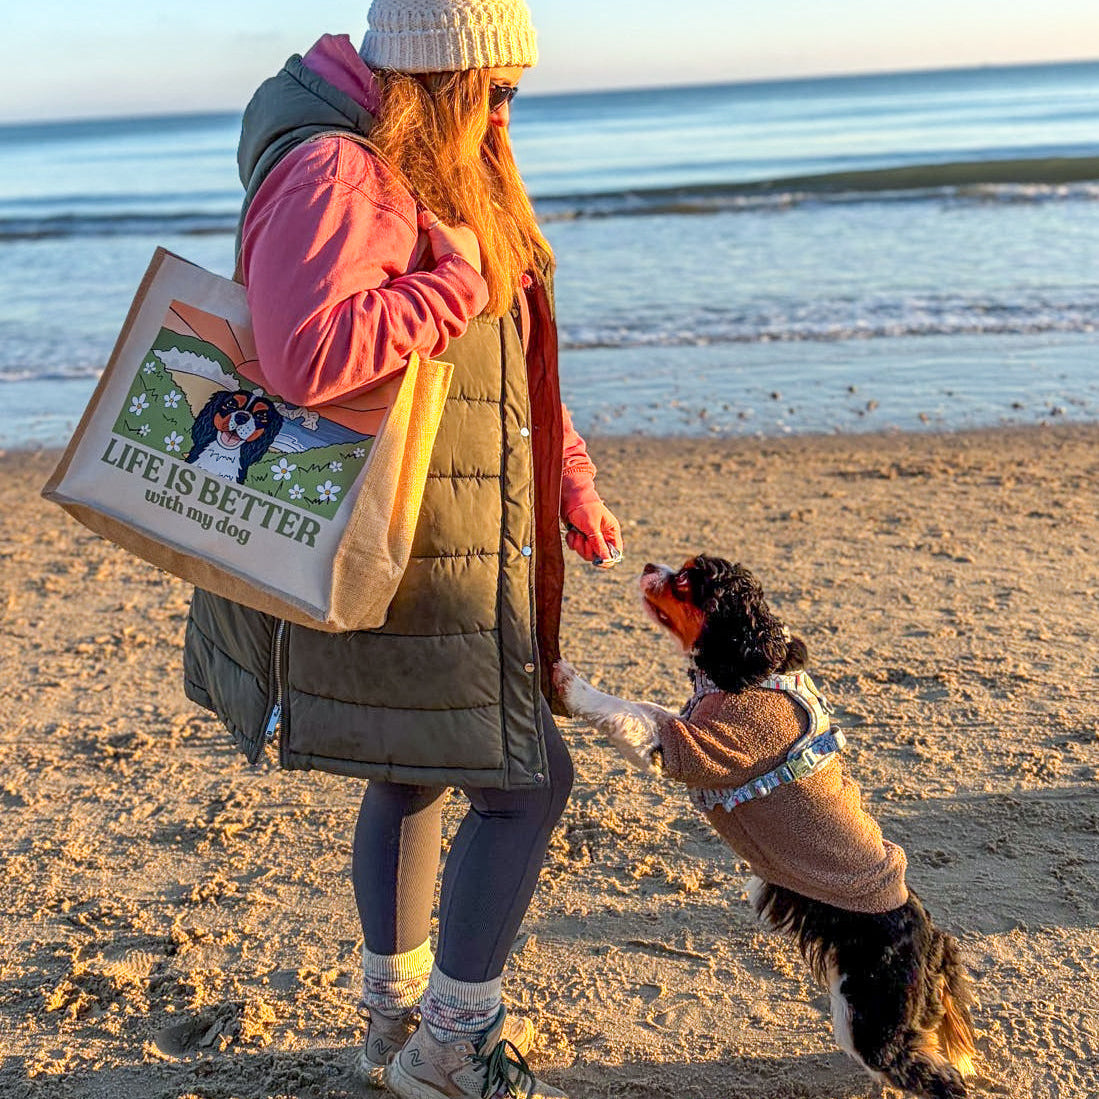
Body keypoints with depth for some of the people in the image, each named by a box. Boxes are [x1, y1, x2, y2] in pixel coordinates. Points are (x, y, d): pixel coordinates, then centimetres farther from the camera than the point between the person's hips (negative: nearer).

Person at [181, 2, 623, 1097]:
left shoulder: (440, 179, 15)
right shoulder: (334, 176, -18)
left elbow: (509, 363, 22)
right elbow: (307, 356, -35)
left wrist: (573, 492, 20)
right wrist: (453, 280, -25)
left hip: (442, 556, 11)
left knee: (414, 773, 21)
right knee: (525, 782, -5)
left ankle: (395, 1009, 40)